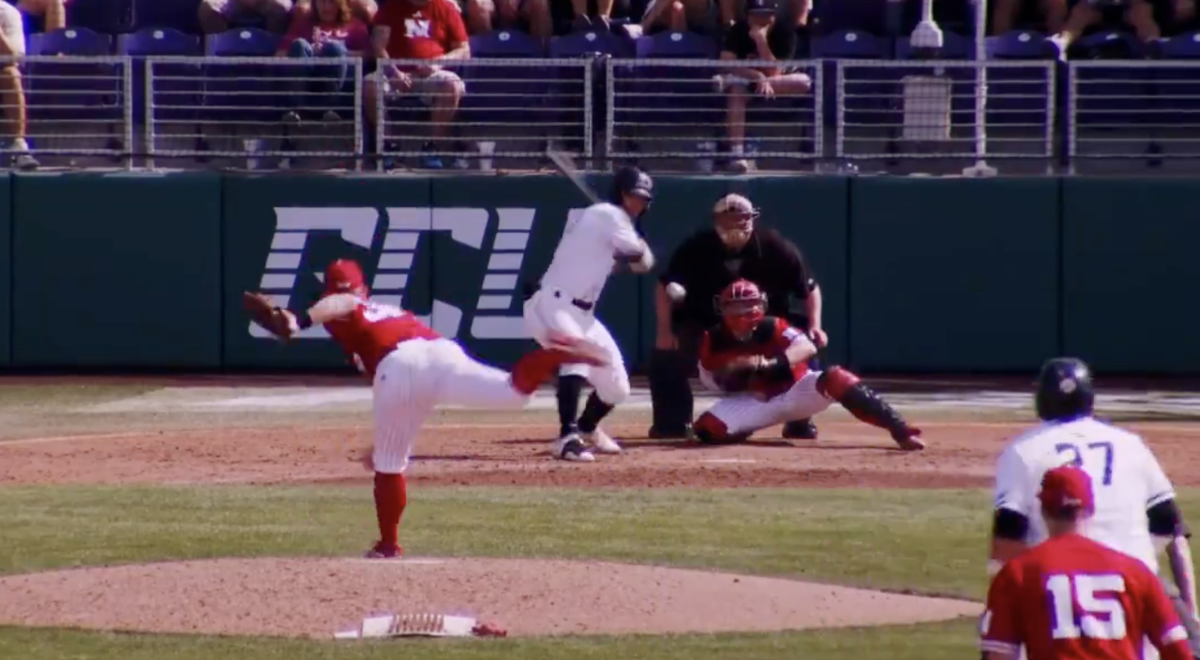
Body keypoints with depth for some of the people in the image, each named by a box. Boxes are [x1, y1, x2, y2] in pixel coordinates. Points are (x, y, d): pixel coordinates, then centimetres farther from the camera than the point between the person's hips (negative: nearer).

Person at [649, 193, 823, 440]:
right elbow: (665, 286, -14)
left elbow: (809, 286, -13)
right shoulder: (697, 247, -23)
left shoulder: (775, 247, -23)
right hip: (705, 316, 0)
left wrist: (814, 325, -25)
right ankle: (673, 422, -2)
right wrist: (664, 330, -23)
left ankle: (799, 422, -1)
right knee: (667, 353, -19)